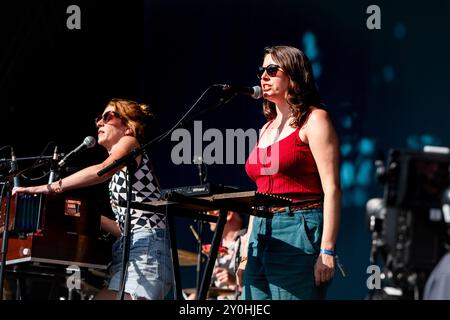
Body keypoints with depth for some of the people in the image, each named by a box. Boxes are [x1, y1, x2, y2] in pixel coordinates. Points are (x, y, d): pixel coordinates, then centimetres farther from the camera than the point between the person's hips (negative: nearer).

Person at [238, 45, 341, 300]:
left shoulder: (313, 119, -2)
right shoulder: (267, 129, 21)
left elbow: (332, 189, -10)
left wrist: (327, 251, -18)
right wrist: (247, 255, 18)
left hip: (299, 235, -8)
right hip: (262, 236, 8)